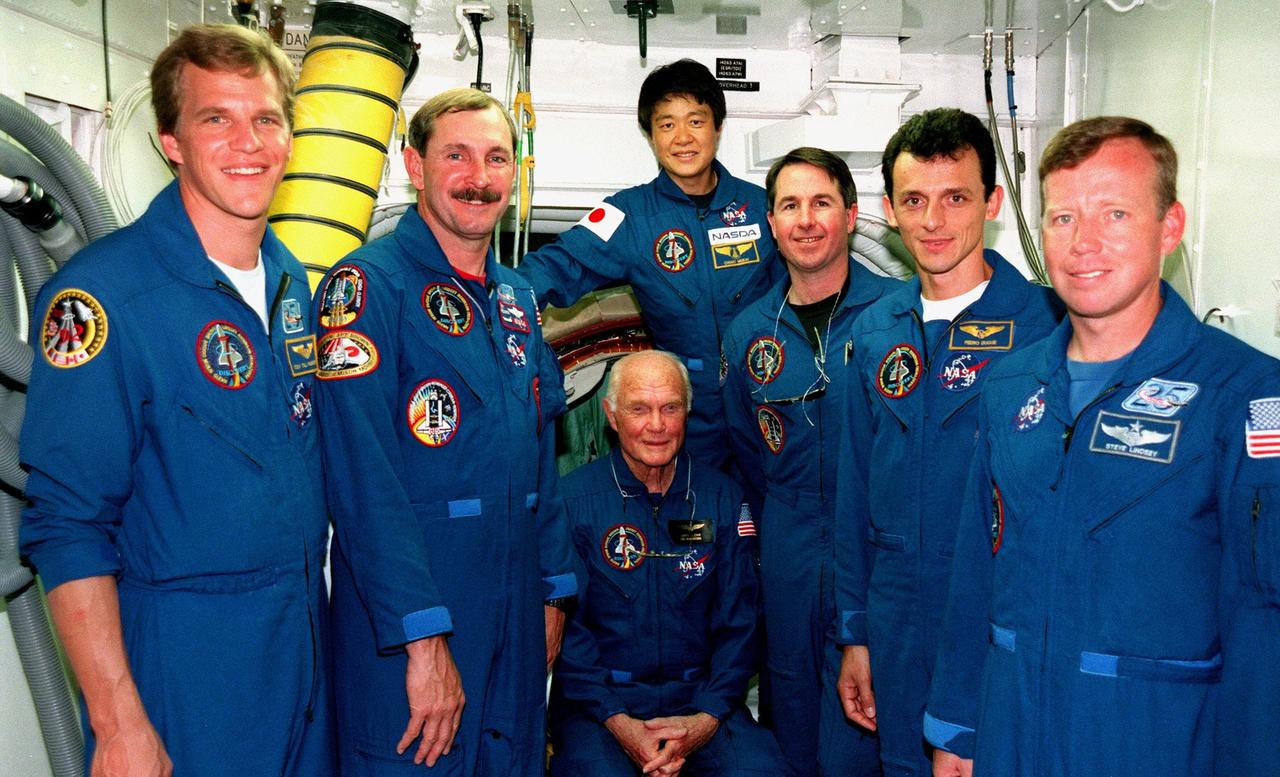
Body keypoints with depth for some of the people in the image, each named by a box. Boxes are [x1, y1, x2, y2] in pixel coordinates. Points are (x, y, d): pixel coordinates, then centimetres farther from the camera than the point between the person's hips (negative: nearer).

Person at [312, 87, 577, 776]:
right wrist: (423, 639, -23)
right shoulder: (367, 285, -13)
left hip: (516, 614, 7)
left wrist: (554, 589, 13)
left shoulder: (516, 297, 11)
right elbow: (364, 480, -20)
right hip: (404, 621, -7)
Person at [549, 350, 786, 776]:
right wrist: (617, 722, -15)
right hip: (598, 698, -1)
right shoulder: (571, 499, -4)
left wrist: (706, 719, -9)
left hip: (701, 697, 2)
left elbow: (738, 622, 4)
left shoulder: (722, 497, 5)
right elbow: (563, 628, -4)